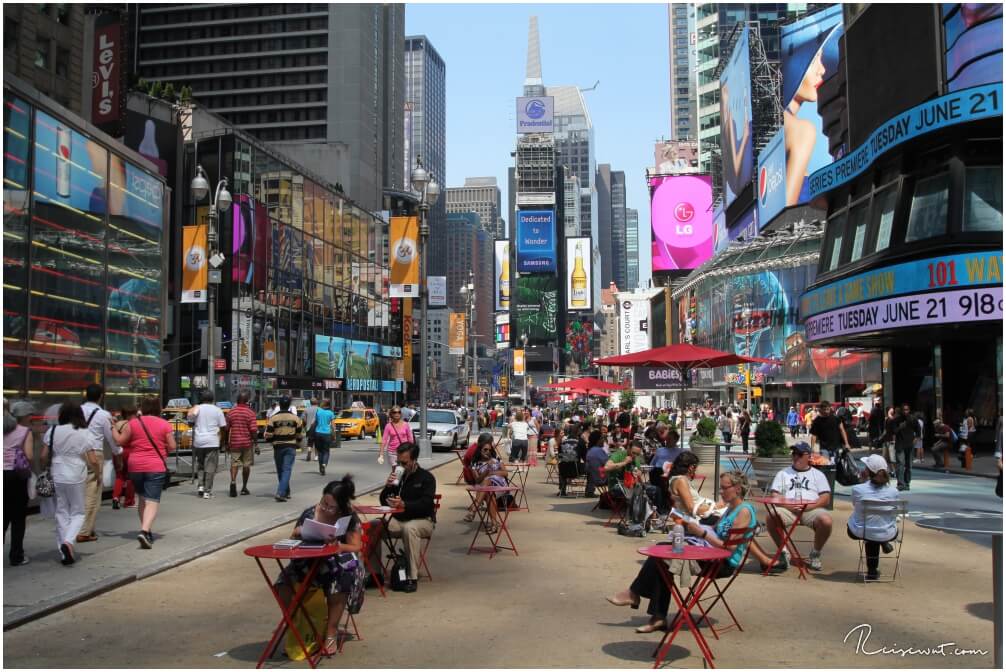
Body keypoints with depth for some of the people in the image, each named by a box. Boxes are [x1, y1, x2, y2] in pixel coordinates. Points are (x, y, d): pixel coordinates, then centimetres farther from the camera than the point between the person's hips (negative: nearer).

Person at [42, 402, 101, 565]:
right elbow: (93, 461, -6)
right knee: (77, 513, 11)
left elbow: (44, 457, 1)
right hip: (76, 478, -2)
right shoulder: (85, 434, -4)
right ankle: (68, 541, -13)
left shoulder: (52, 431, 1)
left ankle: (64, 552, 11)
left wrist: (49, 466, 20)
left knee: (61, 513, 11)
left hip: (56, 477, 2)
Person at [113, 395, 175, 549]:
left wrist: (114, 429, 20)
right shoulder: (165, 424, -3)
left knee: (142, 499, 19)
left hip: (135, 466, 3)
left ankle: (146, 530, 26)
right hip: (156, 467, -3)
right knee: (152, 501, -6)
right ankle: (145, 531, -23)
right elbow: (172, 447, -3)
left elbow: (120, 441, 4)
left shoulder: (133, 423, 0)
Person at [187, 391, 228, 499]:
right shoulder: (217, 410, 0)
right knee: (210, 467, 1)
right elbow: (223, 427, -1)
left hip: (198, 441, 2)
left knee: (200, 464, 20)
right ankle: (207, 491, 0)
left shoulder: (196, 409, 3)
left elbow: (190, 423, 5)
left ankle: (201, 485, 8)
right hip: (212, 442, -2)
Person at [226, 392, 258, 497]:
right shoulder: (250, 413, -8)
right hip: (247, 442, -2)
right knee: (246, 465, 10)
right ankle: (244, 487, 18)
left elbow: (226, 429, 7)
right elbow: (253, 430, -13)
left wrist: (227, 442, 16)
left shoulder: (231, 412, 3)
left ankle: (233, 482, -21)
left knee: (234, 463, 4)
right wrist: (255, 441, -4)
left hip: (234, 442, 2)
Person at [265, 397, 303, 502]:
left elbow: (268, 435, -6)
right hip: (291, 447, 0)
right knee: (287, 470, -4)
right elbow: (300, 435, 7)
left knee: (280, 470, 15)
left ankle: (286, 492, 25)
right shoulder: (295, 418, -1)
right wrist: (297, 443, 26)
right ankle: (281, 493, -18)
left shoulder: (273, 418, -5)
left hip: (278, 447, 1)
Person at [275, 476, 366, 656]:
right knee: (284, 584, -26)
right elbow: (293, 541, 11)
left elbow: (356, 547, -9)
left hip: (338, 565, -2)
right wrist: (297, 534, -13)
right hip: (308, 563, 2)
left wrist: (338, 546, -28)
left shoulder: (350, 519, -4)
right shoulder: (309, 513, 2)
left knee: (340, 581, -37)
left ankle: (331, 632, -18)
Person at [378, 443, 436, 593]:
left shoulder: (426, 477, -3)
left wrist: (404, 504, -32)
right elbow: (384, 502, 13)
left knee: (409, 528, -39)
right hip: (398, 520, 5)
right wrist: (388, 487, -8)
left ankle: (412, 578, -32)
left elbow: (425, 504, -16)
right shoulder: (397, 476, 11)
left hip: (422, 520, -5)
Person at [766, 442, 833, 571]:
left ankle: (815, 554, -7)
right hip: (787, 510, 0)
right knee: (771, 517, -32)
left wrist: (810, 505, -12)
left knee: (826, 521, -33)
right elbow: (774, 496, 10)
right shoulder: (783, 473, 22)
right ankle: (783, 552, -11)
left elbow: (826, 498, 7)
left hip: (812, 510, 0)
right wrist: (787, 505, -10)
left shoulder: (818, 474, 19)